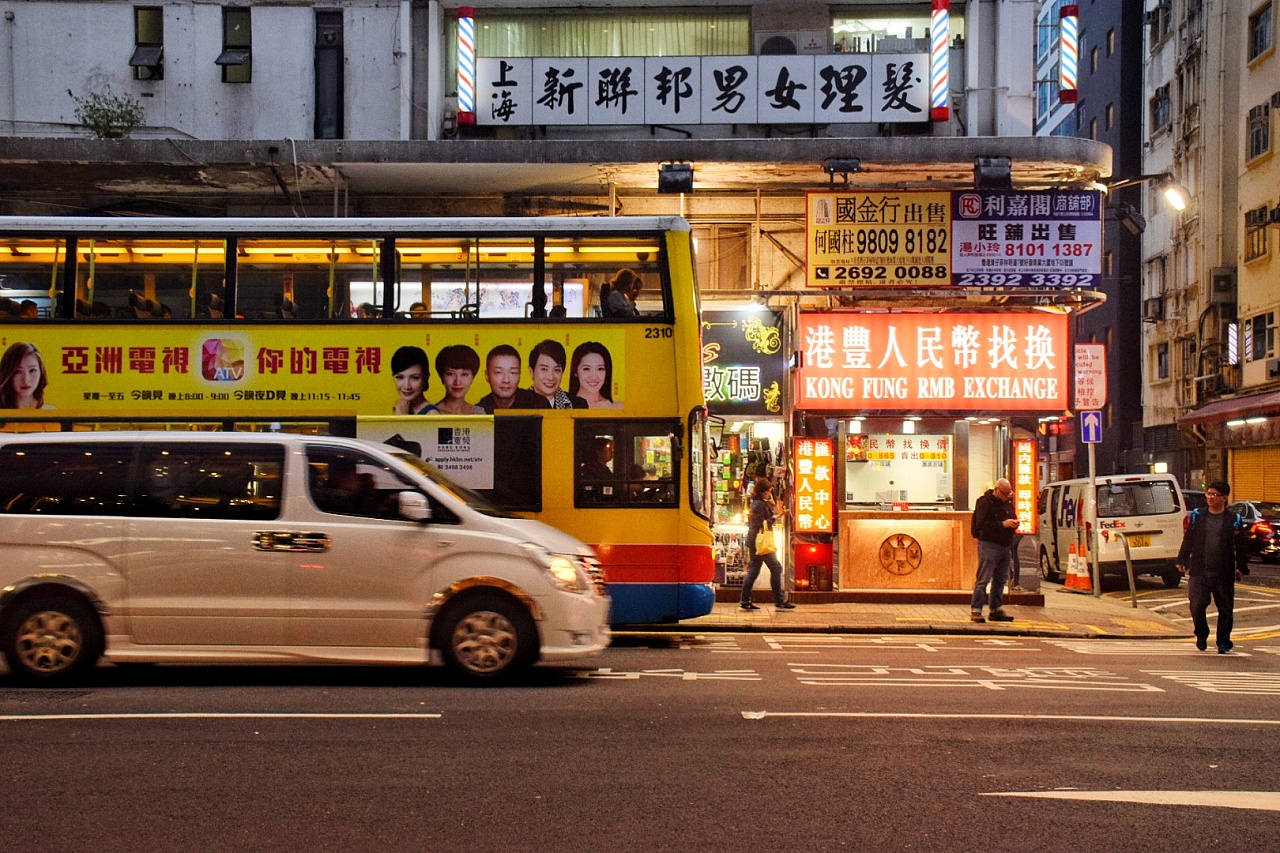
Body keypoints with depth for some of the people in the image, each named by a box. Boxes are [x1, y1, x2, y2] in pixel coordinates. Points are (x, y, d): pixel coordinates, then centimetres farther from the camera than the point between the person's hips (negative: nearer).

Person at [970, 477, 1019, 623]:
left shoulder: (1007, 502, 16)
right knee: (984, 579, -9)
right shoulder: (985, 502, -9)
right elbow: (981, 524, -18)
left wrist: (1014, 523, 3)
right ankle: (975, 610, -8)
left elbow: (1013, 517, 28)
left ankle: (996, 610, 17)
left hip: (1005, 545, 8)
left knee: (1000, 580, 10)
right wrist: (1002, 524, -21)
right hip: (989, 545, -8)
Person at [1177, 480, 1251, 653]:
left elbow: (1240, 547, 5)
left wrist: (1241, 568, -1)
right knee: (1197, 606, -7)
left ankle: (1223, 642, 21)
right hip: (1199, 571, 1)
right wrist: (1182, 561, 9)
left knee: (1225, 609, 5)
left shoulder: (1234, 520, 2)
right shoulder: (1197, 516, 8)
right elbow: (1188, 541, 12)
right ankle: (1201, 636, 16)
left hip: (1224, 573, -1)